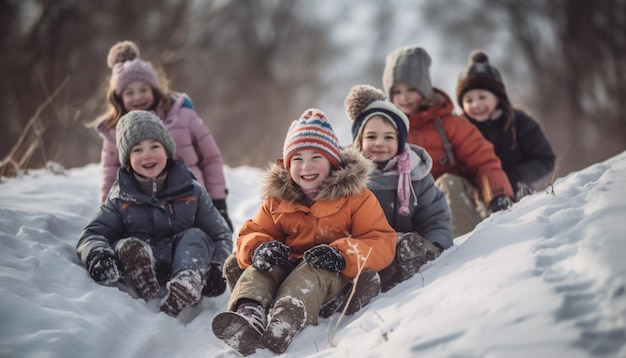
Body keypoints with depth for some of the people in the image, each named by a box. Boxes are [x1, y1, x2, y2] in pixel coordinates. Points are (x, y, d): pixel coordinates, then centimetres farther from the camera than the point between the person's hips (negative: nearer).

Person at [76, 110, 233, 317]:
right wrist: (97, 254, -25)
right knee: (127, 246, -27)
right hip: (138, 267, -1)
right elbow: (92, 235, 0)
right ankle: (148, 297, -57)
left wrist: (217, 267, -12)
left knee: (196, 237, -23)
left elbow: (220, 234, 9)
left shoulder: (192, 192, 8)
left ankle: (187, 286, -53)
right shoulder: (120, 199, 8)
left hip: (184, 263, 1)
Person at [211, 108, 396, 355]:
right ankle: (248, 317, -58)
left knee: (309, 273, -35)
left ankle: (284, 325, -66)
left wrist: (343, 255, -26)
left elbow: (382, 242, -6)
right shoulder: (277, 199, 12)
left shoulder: (355, 196, 1)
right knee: (258, 269, -25)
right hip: (288, 265, 4)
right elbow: (252, 233, 12)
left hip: (333, 273, -4)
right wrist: (258, 248, -16)